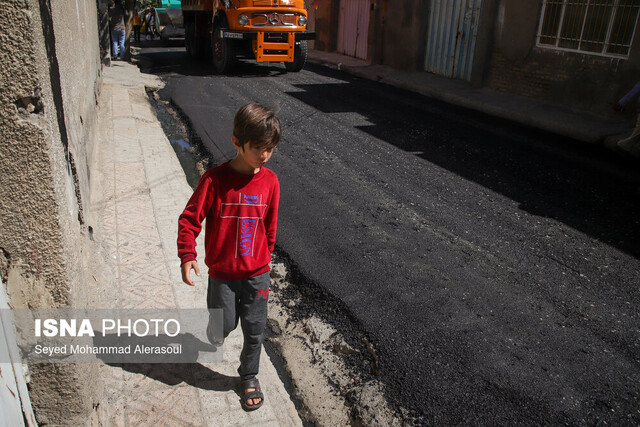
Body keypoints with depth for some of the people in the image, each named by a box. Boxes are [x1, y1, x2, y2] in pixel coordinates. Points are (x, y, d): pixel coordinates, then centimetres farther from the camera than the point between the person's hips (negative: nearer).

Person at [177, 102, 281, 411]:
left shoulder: (270, 181, -7)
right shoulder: (215, 179, -18)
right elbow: (189, 219, -11)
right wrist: (187, 256, -18)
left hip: (257, 273, 3)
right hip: (222, 273, -2)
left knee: (254, 331, 13)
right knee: (224, 325, 11)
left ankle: (249, 377, 38)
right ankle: (214, 336, 48)